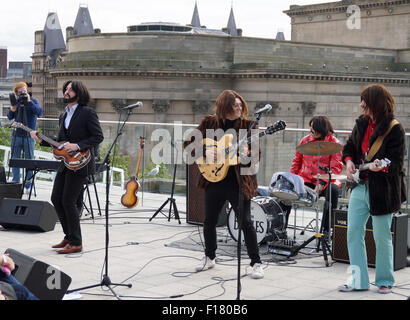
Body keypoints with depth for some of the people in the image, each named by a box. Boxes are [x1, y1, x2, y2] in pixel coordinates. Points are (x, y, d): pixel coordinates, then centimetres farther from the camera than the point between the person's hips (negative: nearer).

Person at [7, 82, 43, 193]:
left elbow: (39, 112, -15)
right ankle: (15, 183, 13)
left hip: (29, 136, -3)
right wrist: (12, 109, -14)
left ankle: (28, 185, 4)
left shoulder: (33, 101, 1)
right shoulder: (16, 102, 10)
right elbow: (9, 117, 6)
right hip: (16, 136, 4)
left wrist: (29, 101, -20)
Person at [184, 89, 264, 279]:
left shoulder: (247, 125, -3)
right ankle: (209, 258, 33)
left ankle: (256, 263, 4)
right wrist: (206, 151, -13)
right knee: (209, 221, 13)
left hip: (238, 182, -3)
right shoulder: (210, 123, 2)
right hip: (214, 180, 3)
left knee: (246, 222, -7)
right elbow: (189, 143, 4)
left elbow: (256, 156, -5)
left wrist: (247, 153, -26)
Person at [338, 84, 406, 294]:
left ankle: (385, 281, 19)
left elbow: (396, 163, -13)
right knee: (353, 231, 2)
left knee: (382, 237, 3)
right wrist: (349, 161, 1)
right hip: (361, 186, 6)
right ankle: (359, 279, 10)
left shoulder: (394, 129, -10)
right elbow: (349, 147, 21)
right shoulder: (362, 124, 9)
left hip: (383, 190, -6)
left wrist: (380, 167, -31)